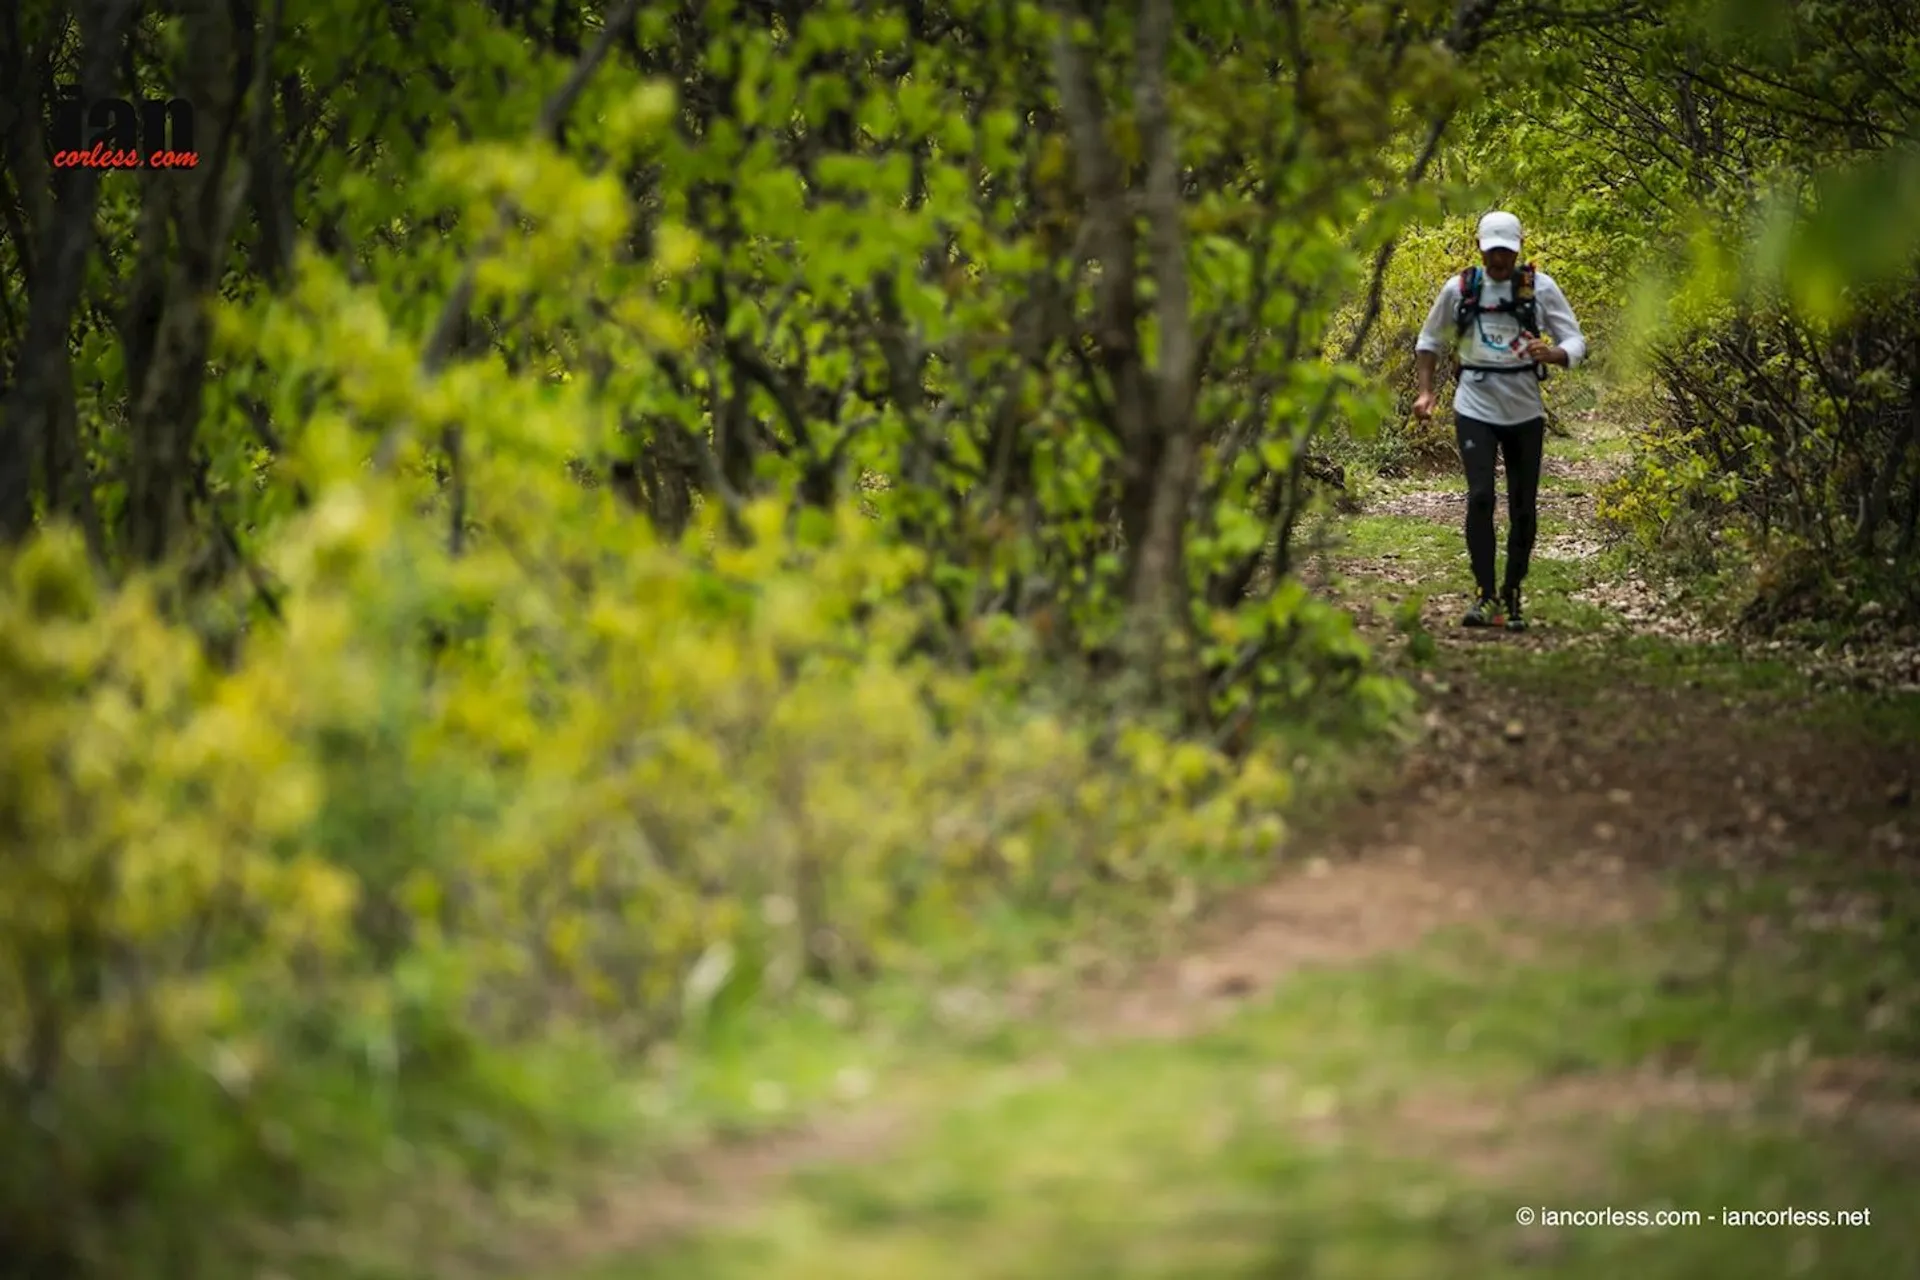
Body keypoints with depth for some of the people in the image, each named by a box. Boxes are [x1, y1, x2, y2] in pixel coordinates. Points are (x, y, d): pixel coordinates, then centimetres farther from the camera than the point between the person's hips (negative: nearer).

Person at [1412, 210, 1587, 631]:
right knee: (1480, 497, -16)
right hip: (1475, 408, -1)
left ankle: (1512, 596, 20)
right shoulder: (1459, 288, 1)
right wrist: (1426, 391, 3)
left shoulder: (1541, 287, -2)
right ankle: (1485, 597, -14)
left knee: (1523, 508, 4)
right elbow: (1430, 341, 15)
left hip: (1525, 410, 1)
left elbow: (1576, 342, -1)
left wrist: (1552, 353, -23)